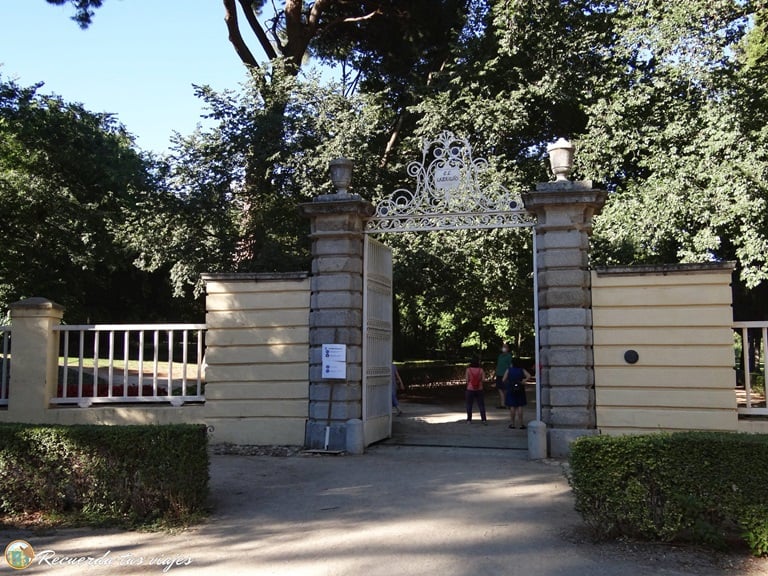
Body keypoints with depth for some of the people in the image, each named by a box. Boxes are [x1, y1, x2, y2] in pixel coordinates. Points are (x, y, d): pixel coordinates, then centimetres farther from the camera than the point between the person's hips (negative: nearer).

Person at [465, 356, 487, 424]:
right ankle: (484, 419, 2)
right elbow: (483, 379, -8)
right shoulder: (481, 370, -6)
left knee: (469, 405, 12)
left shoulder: (468, 370, -8)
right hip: (479, 389, 1)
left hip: (470, 389, -1)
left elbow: (467, 380, -9)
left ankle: (469, 419, 16)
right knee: (481, 405, 7)